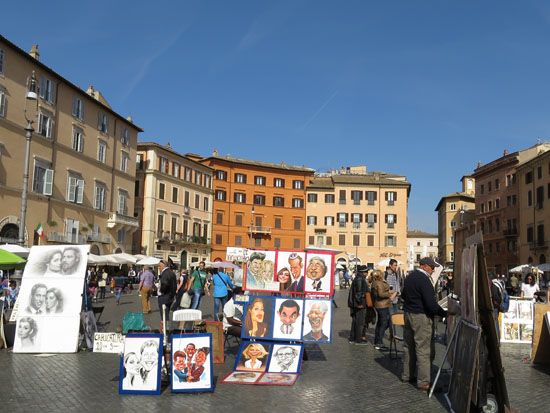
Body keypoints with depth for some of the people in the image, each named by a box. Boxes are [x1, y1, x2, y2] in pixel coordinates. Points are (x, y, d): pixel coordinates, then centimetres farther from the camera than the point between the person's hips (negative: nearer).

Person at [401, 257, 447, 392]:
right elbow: (431, 304, -24)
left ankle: (407, 374, 29)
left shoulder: (409, 277, 9)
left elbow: (403, 295, 22)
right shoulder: (424, 280, -19)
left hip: (408, 314, 9)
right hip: (421, 316, -9)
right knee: (424, 349, -3)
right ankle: (423, 381, 0)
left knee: (408, 346, 18)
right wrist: (444, 313, -15)